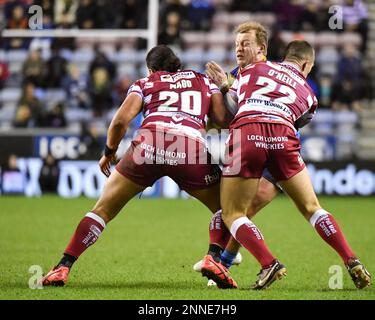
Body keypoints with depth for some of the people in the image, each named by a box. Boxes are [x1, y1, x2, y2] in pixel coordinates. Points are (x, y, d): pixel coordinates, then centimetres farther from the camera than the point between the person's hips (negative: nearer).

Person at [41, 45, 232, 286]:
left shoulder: (144, 83, 26)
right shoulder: (203, 81, 29)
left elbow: (121, 120, 9)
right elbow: (224, 120, 14)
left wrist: (109, 152, 25)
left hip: (149, 143, 0)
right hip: (193, 147, 0)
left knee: (103, 209, 12)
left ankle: (62, 268, 4)